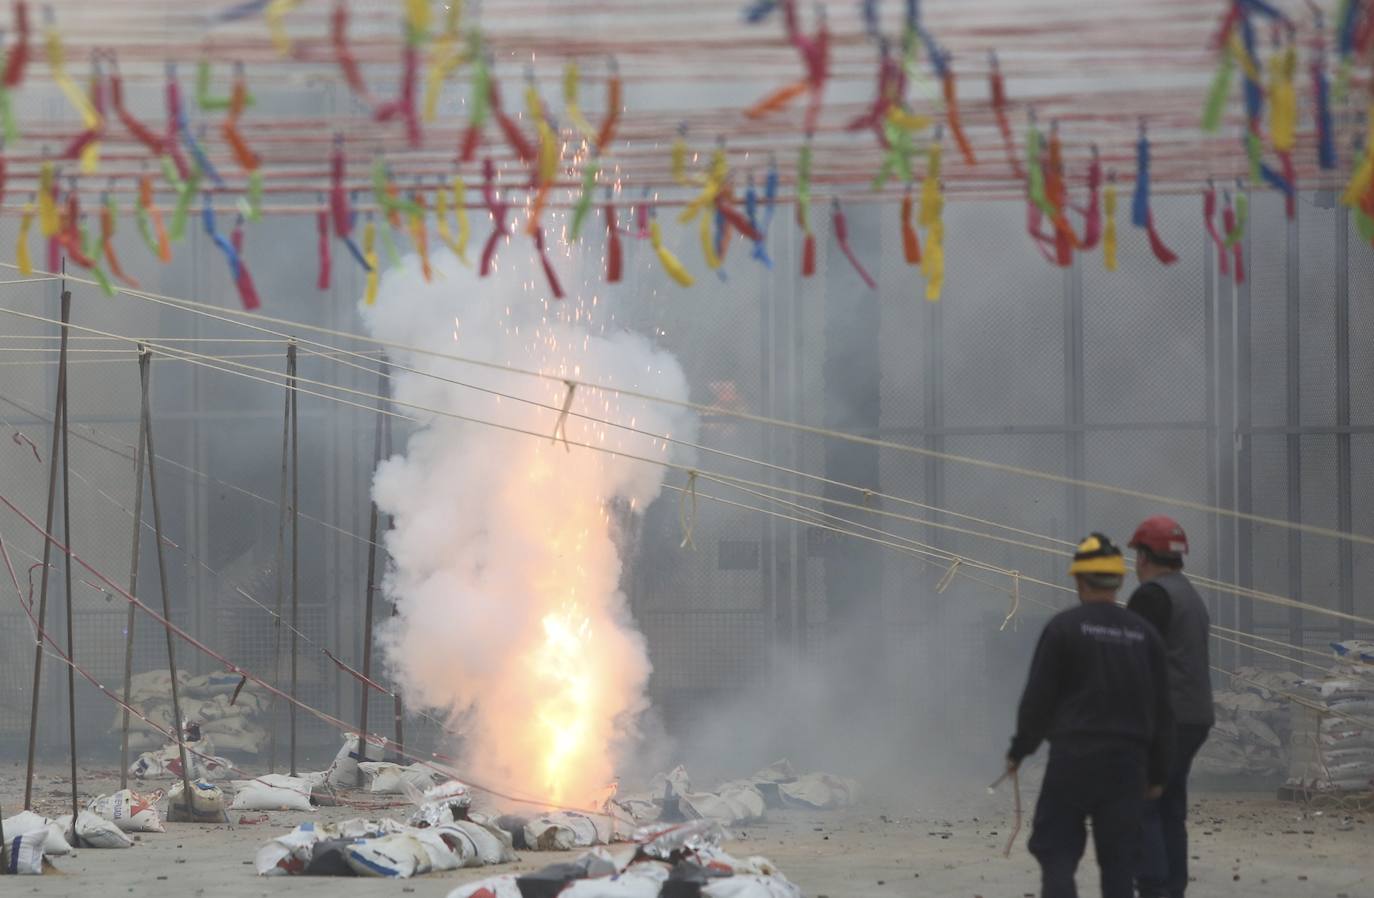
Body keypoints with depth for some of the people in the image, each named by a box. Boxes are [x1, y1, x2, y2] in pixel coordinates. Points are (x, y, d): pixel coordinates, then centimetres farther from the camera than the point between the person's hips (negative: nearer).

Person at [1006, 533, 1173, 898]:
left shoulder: (1064, 627, -5)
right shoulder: (1144, 633, 8)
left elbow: (1038, 698, -5)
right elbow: (1161, 711, 10)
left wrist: (1019, 750, 9)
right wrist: (1157, 772, 17)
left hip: (1073, 758, -4)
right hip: (1127, 762, 4)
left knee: (1057, 853, 0)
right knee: (1119, 858, 7)